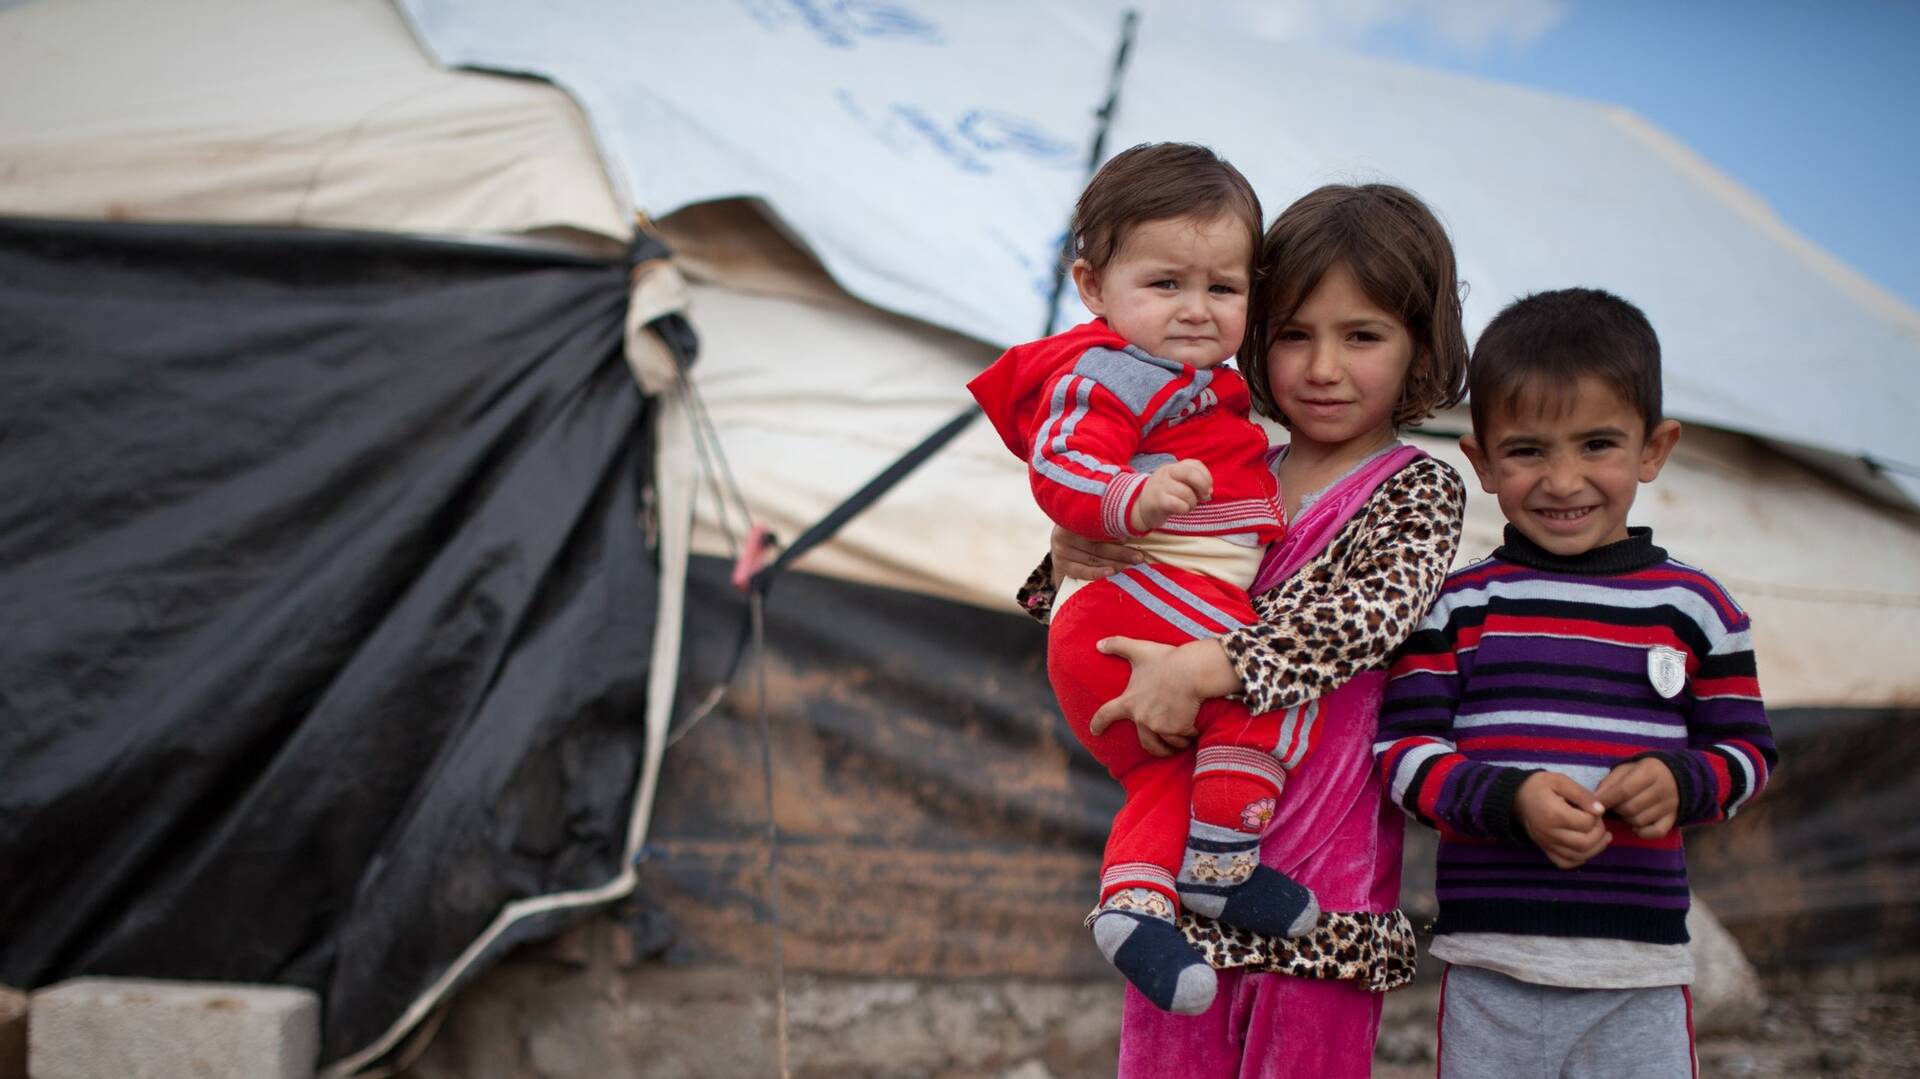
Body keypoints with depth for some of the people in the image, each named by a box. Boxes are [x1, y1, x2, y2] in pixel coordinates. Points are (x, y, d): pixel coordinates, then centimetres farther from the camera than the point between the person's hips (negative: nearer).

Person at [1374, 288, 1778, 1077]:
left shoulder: (1696, 609, 4)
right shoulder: (1456, 607, 1)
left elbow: (1747, 749, 10)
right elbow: (1402, 749, -2)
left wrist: (1679, 780, -11)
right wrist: (1511, 798, -18)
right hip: (1489, 967, 0)